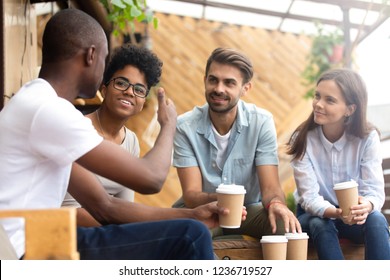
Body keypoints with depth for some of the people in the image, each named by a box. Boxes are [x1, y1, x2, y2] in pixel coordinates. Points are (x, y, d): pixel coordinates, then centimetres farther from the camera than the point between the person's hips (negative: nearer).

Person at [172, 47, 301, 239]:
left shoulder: (262, 122, -12)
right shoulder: (185, 127, -14)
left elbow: (270, 187, -17)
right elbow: (191, 194, -19)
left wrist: (276, 203, -43)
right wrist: (218, 201, -43)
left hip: (249, 208, 1)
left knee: (285, 226, -31)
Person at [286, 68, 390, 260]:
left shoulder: (367, 138, -13)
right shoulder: (303, 139, -16)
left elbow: (375, 190, -18)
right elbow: (309, 197, -21)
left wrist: (366, 206, -44)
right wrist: (336, 213, -43)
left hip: (353, 214, 1)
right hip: (314, 214, 0)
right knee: (320, 224, -34)